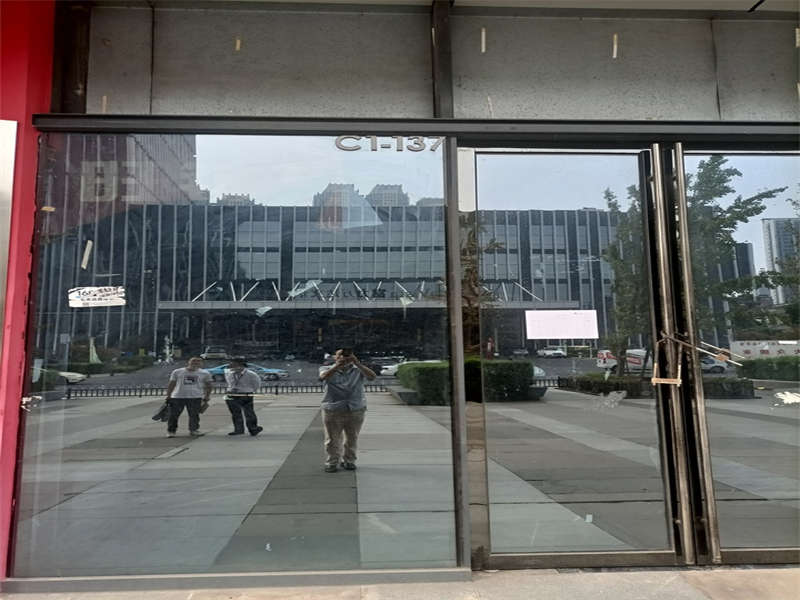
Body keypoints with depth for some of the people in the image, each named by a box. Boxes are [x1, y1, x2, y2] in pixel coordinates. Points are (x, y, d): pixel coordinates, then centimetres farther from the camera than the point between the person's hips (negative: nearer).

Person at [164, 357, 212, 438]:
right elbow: (171, 384, 10)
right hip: (177, 397, 1)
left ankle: (194, 430, 11)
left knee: (194, 415, -2)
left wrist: (206, 398, 5)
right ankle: (171, 431, 17)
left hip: (195, 397, 0)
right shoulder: (177, 372, 6)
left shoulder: (205, 373, 5)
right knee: (173, 415, 3)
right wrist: (168, 396, 6)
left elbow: (208, 386, 10)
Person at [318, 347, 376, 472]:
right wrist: (338, 366, -36)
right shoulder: (330, 370, 2)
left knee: (352, 439, 13)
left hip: (355, 411, 1)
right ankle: (332, 463, 21)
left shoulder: (358, 371, 3)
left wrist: (358, 364, -27)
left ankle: (348, 461, 30)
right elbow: (323, 377, -22)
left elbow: (372, 376, -15)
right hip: (333, 412, -1)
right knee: (332, 440, 6)